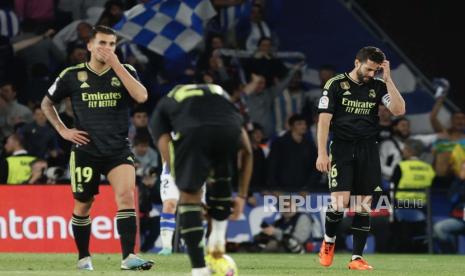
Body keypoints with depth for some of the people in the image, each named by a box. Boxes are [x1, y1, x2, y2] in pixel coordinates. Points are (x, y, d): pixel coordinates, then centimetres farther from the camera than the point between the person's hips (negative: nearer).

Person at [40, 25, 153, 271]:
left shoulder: (125, 72, 2)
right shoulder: (72, 76, 1)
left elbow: (141, 96, -19)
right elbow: (47, 104, 14)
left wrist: (116, 65, -19)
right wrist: (63, 130, 2)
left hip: (118, 149, 0)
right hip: (86, 151, 0)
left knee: (126, 195, -20)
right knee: (83, 205, 8)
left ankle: (128, 257, -25)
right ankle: (84, 257, 27)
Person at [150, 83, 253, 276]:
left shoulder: (163, 107, 37)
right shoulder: (220, 93, 43)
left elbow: (168, 157, 22)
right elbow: (247, 150, 35)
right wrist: (242, 195, 38)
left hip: (192, 132, -2)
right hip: (228, 130, 3)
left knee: (189, 196, 14)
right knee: (221, 179, 35)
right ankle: (218, 235, 25)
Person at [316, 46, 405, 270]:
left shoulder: (378, 86, 8)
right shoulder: (336, 84, -2)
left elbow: (399, 110, -6)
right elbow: (324, 119, -4)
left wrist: (387, 79, -9)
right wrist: (322, 153, -11)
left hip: (368, 150, 3)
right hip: (342, 148, -3)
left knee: (363, 205, 1)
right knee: (340, 202, -14)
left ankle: (357, 258, 6)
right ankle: (328, 242, 14)